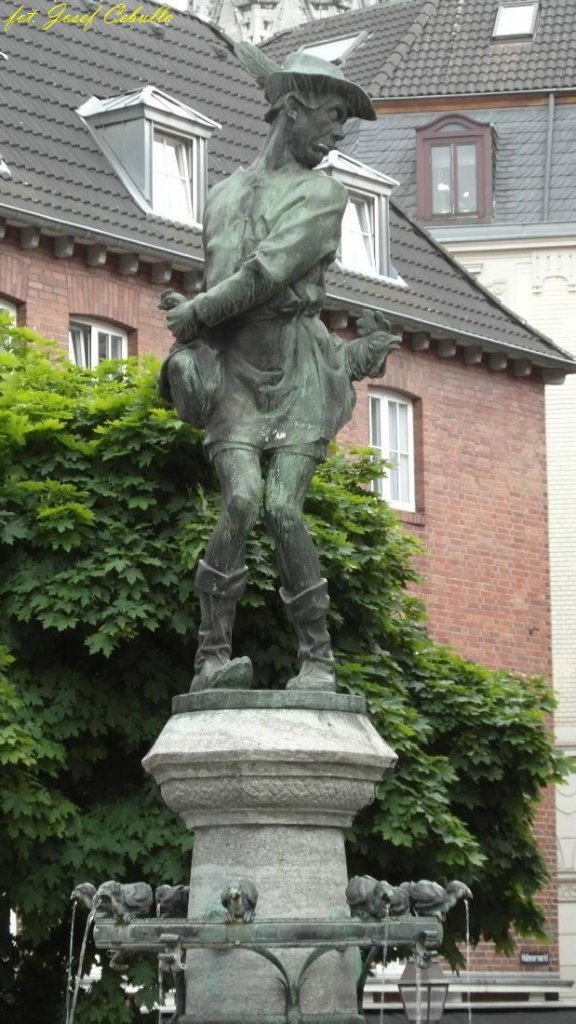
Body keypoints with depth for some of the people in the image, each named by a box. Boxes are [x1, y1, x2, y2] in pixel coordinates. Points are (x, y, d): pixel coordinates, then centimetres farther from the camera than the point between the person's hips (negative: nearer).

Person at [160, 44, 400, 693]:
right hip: (235, 377, 2)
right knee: (241, 503, -18)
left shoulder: (324, 196, 3)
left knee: (283, 511, -15)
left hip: (299, 378, -2)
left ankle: (317, 662, -5)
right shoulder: (223, 197, 17)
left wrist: (193, 314, 1)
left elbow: (269, 273, -8)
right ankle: (211, 658, -15)